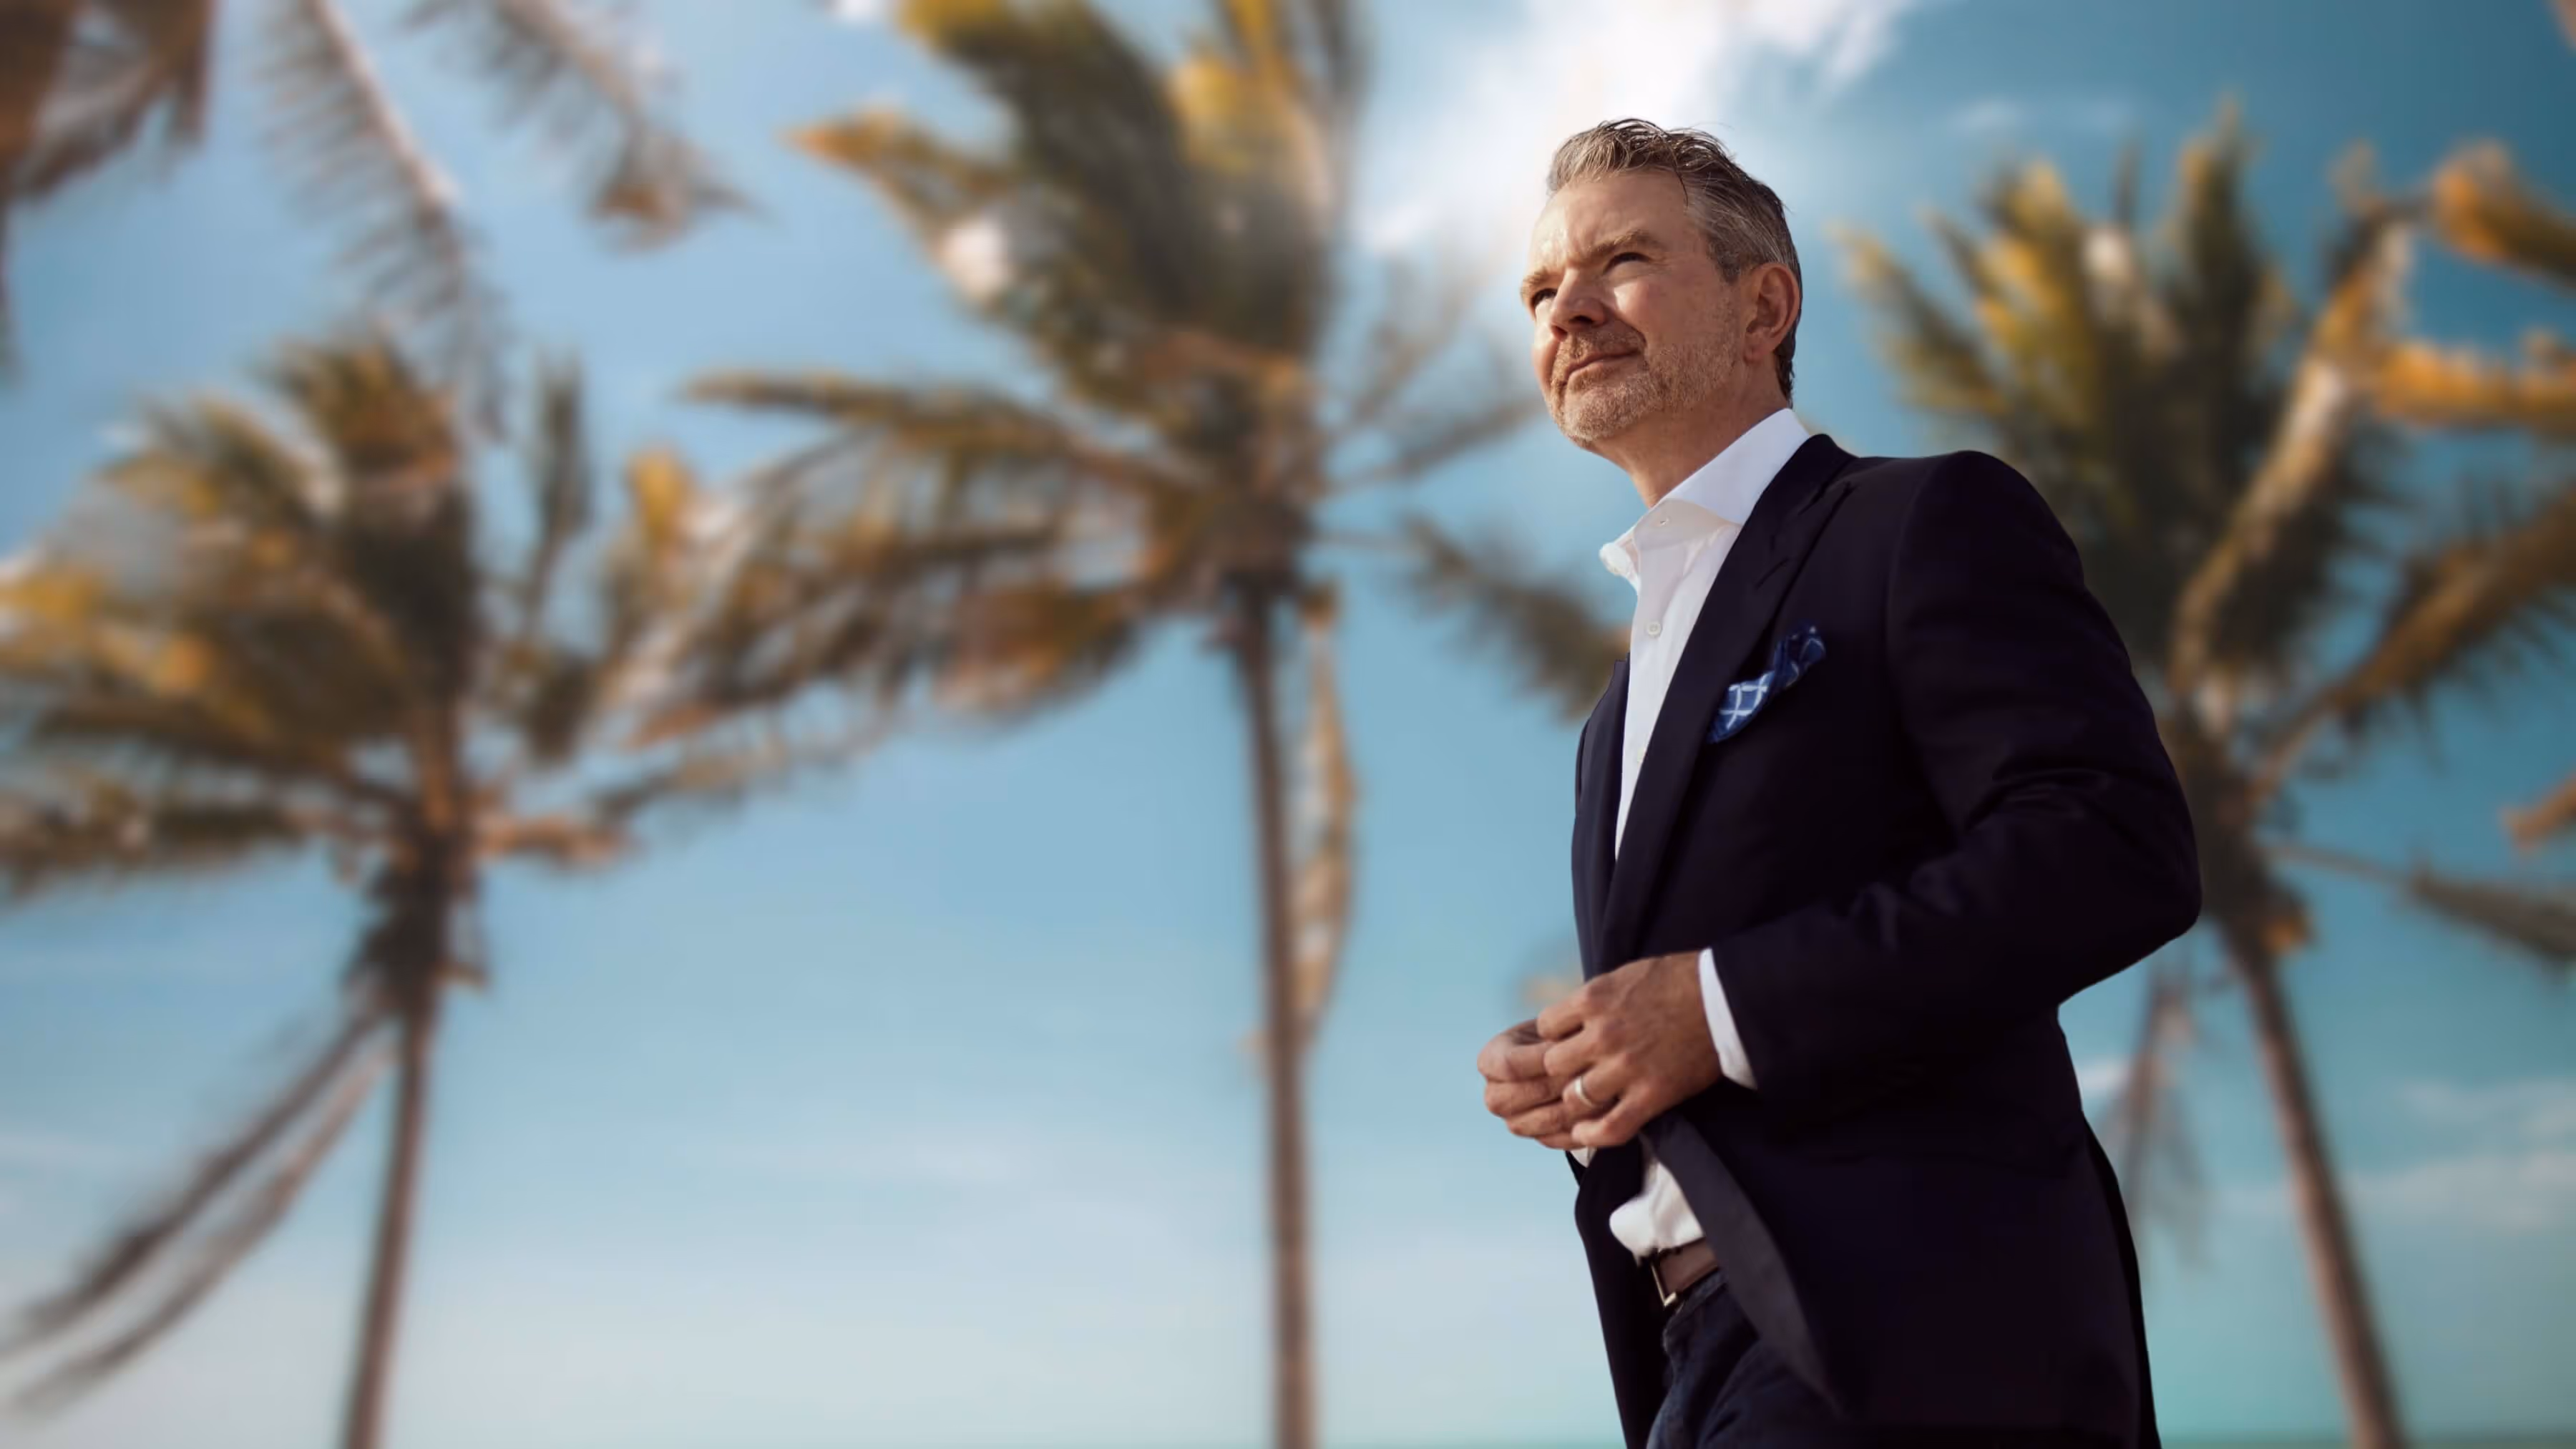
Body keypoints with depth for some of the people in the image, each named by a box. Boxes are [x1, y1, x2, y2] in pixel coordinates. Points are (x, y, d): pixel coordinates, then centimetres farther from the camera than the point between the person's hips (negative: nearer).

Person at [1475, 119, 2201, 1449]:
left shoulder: (1931, 523, -2)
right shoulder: (1626, 700, 20)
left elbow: (2119, 850, -16)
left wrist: (1720, 1007, -19)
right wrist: (1564, 1077, 1)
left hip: (1913, 1335, -7)